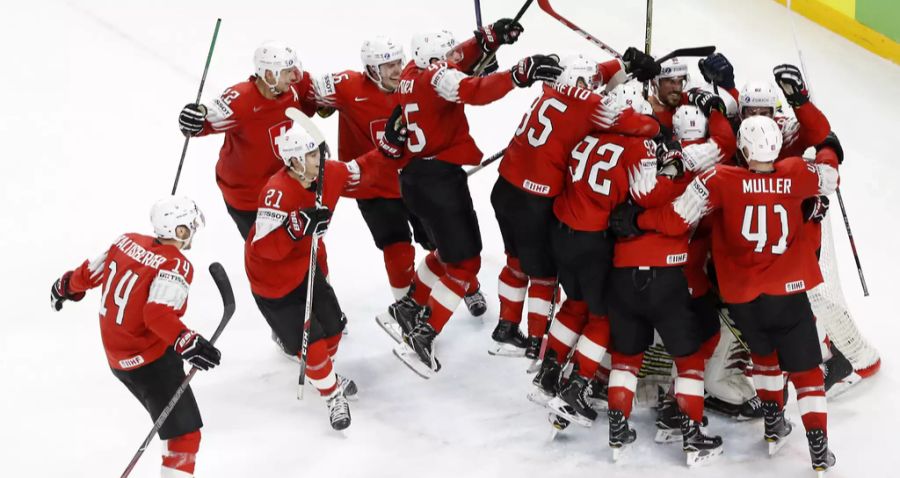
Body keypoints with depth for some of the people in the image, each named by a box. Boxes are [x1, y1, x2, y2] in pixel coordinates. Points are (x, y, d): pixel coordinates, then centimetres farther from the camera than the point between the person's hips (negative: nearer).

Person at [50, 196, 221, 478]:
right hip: (150, 361, -9)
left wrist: (66, 286, 34)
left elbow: (90, 273, 15)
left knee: (173, 419, 23)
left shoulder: (128, 242, 2)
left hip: (117, 356, 9)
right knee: (184, 433, -8)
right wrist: (188, 344, -41)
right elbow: (158, 314, -33)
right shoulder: (175, 266, -19)